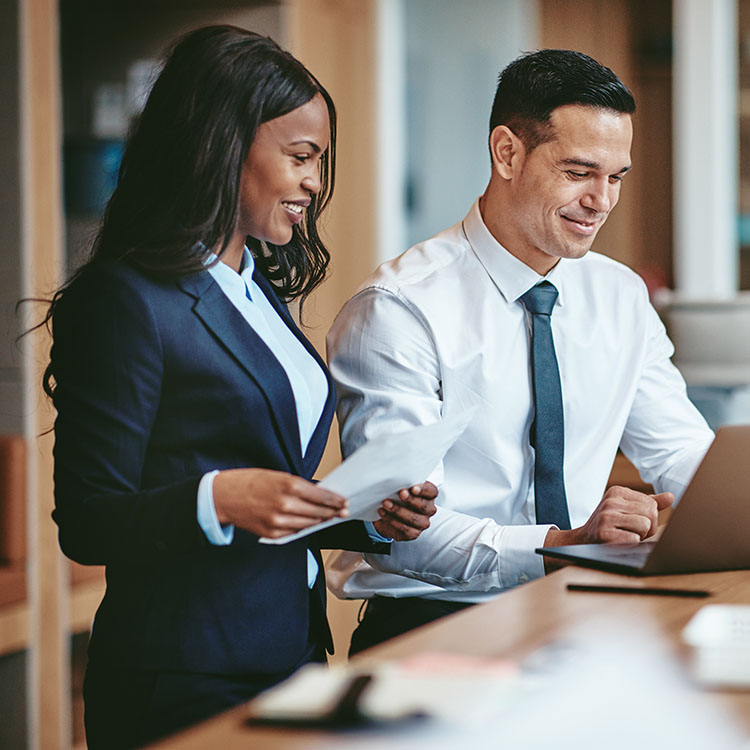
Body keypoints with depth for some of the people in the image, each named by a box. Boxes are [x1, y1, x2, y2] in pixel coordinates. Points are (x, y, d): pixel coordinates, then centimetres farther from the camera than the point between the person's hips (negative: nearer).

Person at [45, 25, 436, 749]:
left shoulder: (263, 292, 15)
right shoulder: (124, 300, -13)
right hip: (185, 683, -8)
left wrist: (372, 518, 2)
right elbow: (86, 524, -15)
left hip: (294, 656, 8)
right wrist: (218, 500, -30)